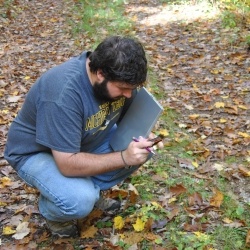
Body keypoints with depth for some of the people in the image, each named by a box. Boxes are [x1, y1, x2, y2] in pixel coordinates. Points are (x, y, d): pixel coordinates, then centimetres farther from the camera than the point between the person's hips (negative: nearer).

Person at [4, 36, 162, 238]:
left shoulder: (120, 78, -17)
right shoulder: (63, 93, -38)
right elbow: (68, 164, -36)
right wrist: (124, 158, -39)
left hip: (87, 139, 7)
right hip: (37, 152, -7)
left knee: (141, 151, -12)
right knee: (80, 200, -32)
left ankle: (90, 188, 6)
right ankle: (50, 209, 2)